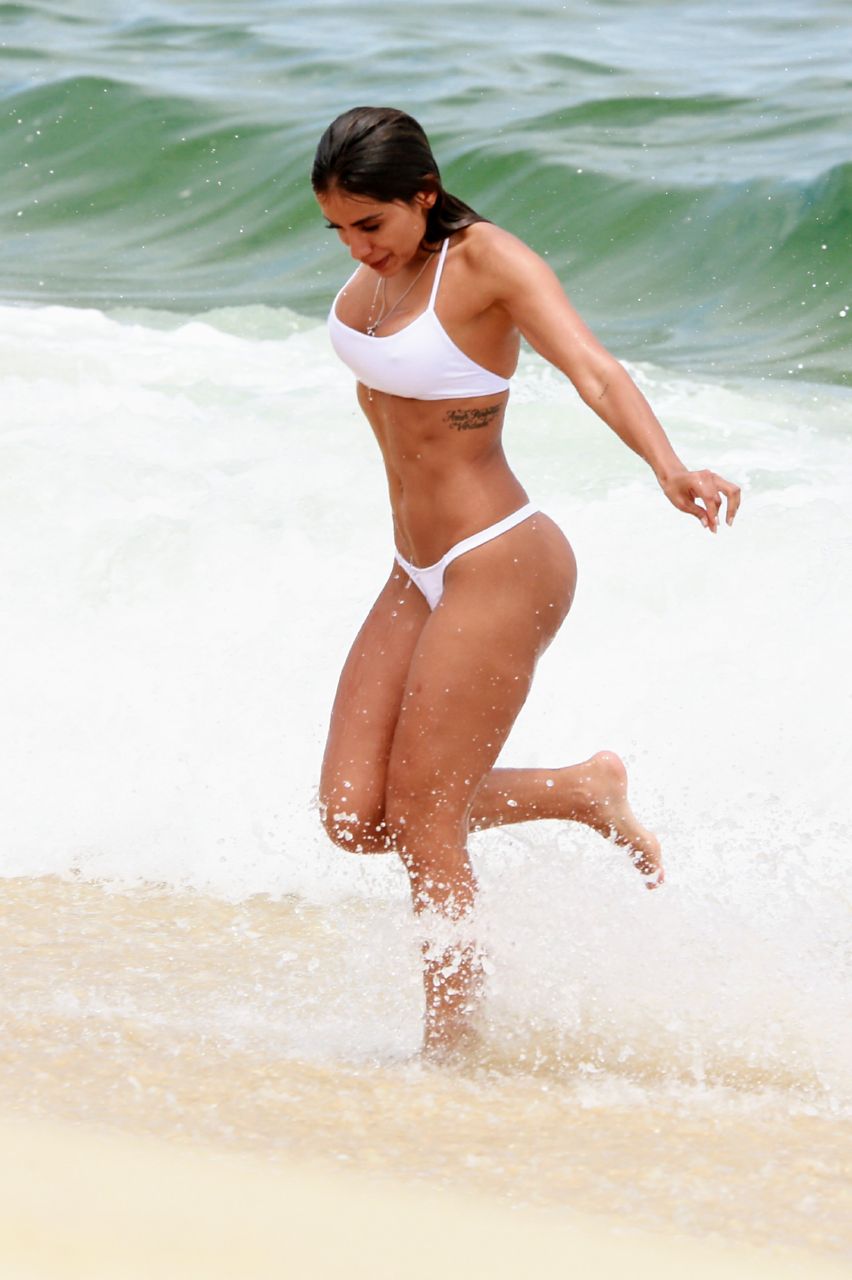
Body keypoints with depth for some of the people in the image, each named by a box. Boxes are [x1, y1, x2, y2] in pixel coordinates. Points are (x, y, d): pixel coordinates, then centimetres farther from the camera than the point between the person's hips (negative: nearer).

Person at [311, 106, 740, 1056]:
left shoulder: (487, 261, -17)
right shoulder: (383, 266, 4)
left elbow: (592, 369, -31)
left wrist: (668, 468, -48)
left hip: (500, 568, -8)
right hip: (417, 576, 8)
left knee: (422, 827, -6)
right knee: (352, 817, 4)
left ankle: (448, 1048, 6)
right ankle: (581, 794, 18)